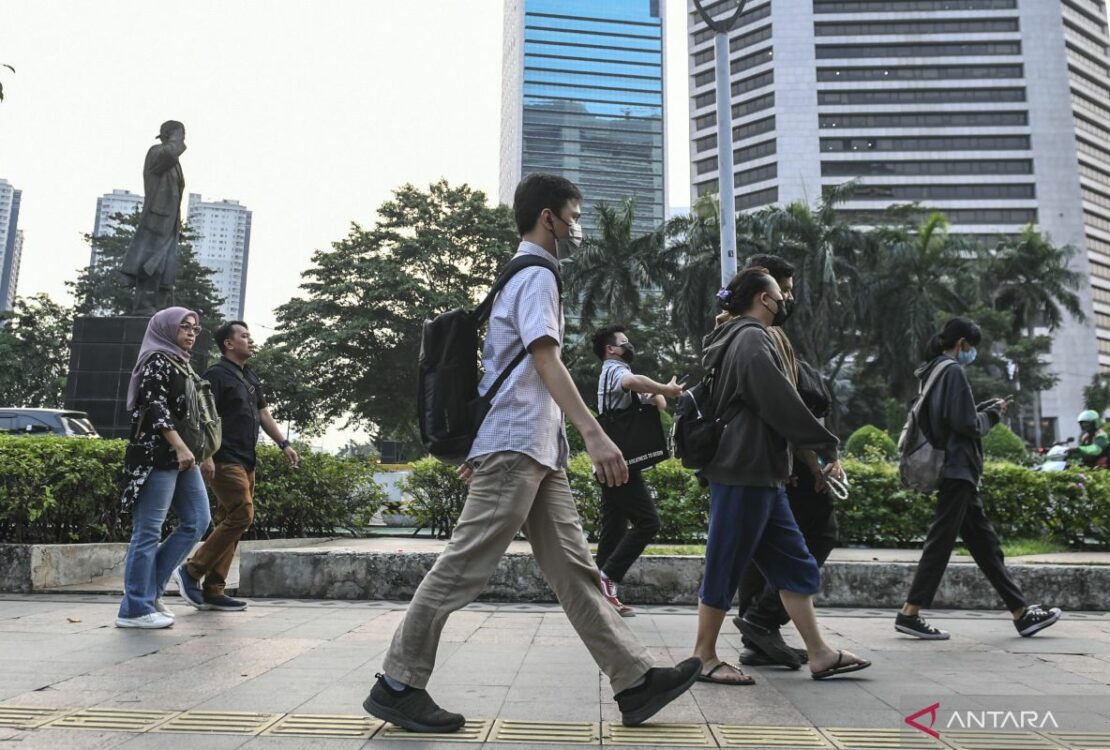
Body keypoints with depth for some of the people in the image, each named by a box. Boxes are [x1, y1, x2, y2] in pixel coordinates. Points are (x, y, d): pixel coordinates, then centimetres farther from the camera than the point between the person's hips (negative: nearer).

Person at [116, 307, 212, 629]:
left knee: (197, 521, 7)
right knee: (148, 531, -6)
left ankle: (150, 588, 14)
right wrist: (179, 446, -24)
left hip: (180, 456, 10)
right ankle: (135, 608, 1)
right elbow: (155, 407, -17)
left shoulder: (181, 364, 21)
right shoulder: (157, 361, -6)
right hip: (157, 455, -10)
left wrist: (194, 451, 25)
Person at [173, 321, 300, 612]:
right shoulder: (217, 374, -7)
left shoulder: (251, 378, 19)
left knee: (229, 522, 7)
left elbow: (263, 414, 24)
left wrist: (284, 444, 15)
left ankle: (213, 591, 12)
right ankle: (191, 571, -4)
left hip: (246, 462, 9)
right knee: (241, 515, -15)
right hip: (225, 461, -9)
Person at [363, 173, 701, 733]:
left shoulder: (517, 276, 25)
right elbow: (545, 360, -19)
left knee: (574, 569, 5)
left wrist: (480, 448, 26)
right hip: (517, 446, -10)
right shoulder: (535, 275, -6)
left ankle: (635, 681, 8)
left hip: (536, 452, 10)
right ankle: (397, 684, 3)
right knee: (464, 567, -6)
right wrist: (594, 433, -27)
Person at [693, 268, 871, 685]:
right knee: (726, 566, -1)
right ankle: (704, 657, 10)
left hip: (759, 474, 10)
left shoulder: (736, 338, 19)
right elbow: (783, 404, -17)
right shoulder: (751, 339, -12)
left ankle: (819, 655, 18)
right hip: (746, 473, -10)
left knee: (795, 565, 11)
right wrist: (827, 447, -9)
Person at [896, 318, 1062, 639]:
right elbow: (967, 424, -17)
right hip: (957, 469, -10)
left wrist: (985, 408, 14)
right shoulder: (953, 371, -13)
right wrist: (992, 414, 1)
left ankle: (1021, 613, 19)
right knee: (941, 541, -6)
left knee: (984, 541, 12)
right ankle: (909, 614, -2)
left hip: (950, 470, 10)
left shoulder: (932, 372, 16)